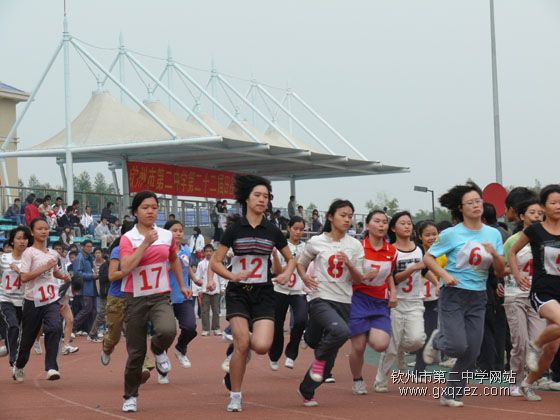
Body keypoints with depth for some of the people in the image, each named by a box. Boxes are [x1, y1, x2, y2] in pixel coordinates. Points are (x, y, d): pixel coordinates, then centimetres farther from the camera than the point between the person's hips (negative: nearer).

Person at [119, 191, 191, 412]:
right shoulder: (128, 238, -7)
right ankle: (130, 396, 24)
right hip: (136, 299, -2)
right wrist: (146, 243, -24)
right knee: (136, 352, 2)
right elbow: (126, 267, -23)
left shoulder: (167, 235, 4)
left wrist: (182, 285, 26)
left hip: (160, 297, 2)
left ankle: (159, 350, 7)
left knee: (167, 331, -30)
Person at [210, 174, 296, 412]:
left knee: (262, 346, -17)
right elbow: (215, 262, 0)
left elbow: (291, 259, 15)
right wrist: (232, 276, -19)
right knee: (243, 343, -14)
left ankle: (236, 348, 20)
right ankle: (235, 396, 5)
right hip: (238, 292, -2)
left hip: (263, 294, 2)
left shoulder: (273, 231, 3)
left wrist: (287, 273, -7)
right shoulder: (234, 230, -2)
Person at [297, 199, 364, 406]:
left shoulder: (355, 245, 5)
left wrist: (349, 264, -13)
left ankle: (307, 391, 26)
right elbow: (300, 263, 14)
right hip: (320, 298, -4)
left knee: (329, 357, 6)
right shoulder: (316, 242, -1)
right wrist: (305, 277, -6)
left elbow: (358, 279, 6)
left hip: (343, 302, 4)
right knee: (341, 331, -33)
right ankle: (320, 358, -4)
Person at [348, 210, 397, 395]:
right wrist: (364, 276, -20)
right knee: (358, 347, -3)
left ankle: (368, 336, 20)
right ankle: (357, 380, 25)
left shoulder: (391, 251, 4)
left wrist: (393, 292, 5)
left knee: (381, 344, -17)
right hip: (358, 299, -3)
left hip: (380, 303, 3)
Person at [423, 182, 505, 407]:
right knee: (458, 346, -15)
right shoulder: (451, 234, -7)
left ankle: (451, 395, 19)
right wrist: (444, 274, -18)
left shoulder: (493, 234, 5)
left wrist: (495, 254, -14)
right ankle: (437, 340, 20)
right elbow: (428, 257, -1)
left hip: (478, 298, 4)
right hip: (453, 295, -4)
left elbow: (500, 272, 6)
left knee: (471, 354, 3)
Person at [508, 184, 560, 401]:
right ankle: (535, 346, -4)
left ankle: (528, 383, 27)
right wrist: (517, 276, -2)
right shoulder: (534, 230, -4)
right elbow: (512, 252, 8)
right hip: (542, 291, -4)